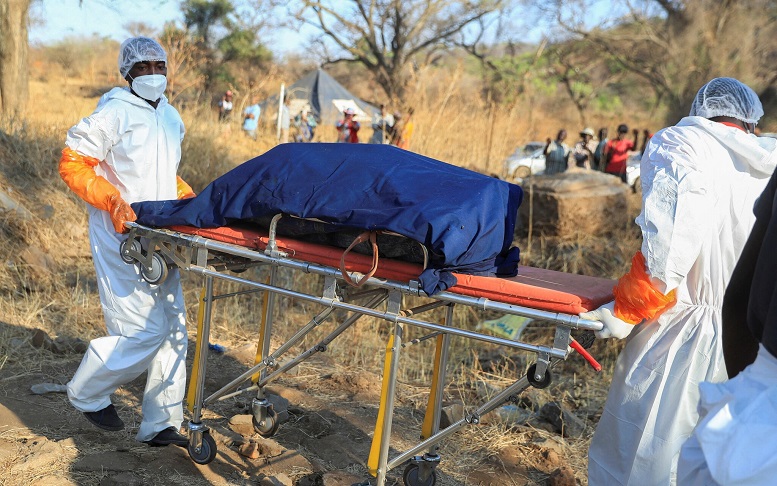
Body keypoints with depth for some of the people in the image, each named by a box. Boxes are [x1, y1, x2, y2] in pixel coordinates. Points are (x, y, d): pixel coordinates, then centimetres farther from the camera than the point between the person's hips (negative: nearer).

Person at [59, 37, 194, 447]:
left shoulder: (170, 118, 15)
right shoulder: (115, 112, -9)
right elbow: (71, 164, -11)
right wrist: (113, 201, -22)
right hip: (123, 239, -8)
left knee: (172, 329, 5)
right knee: (144, 331, -10)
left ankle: (160, 424, 14)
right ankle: (86, 393, 16)